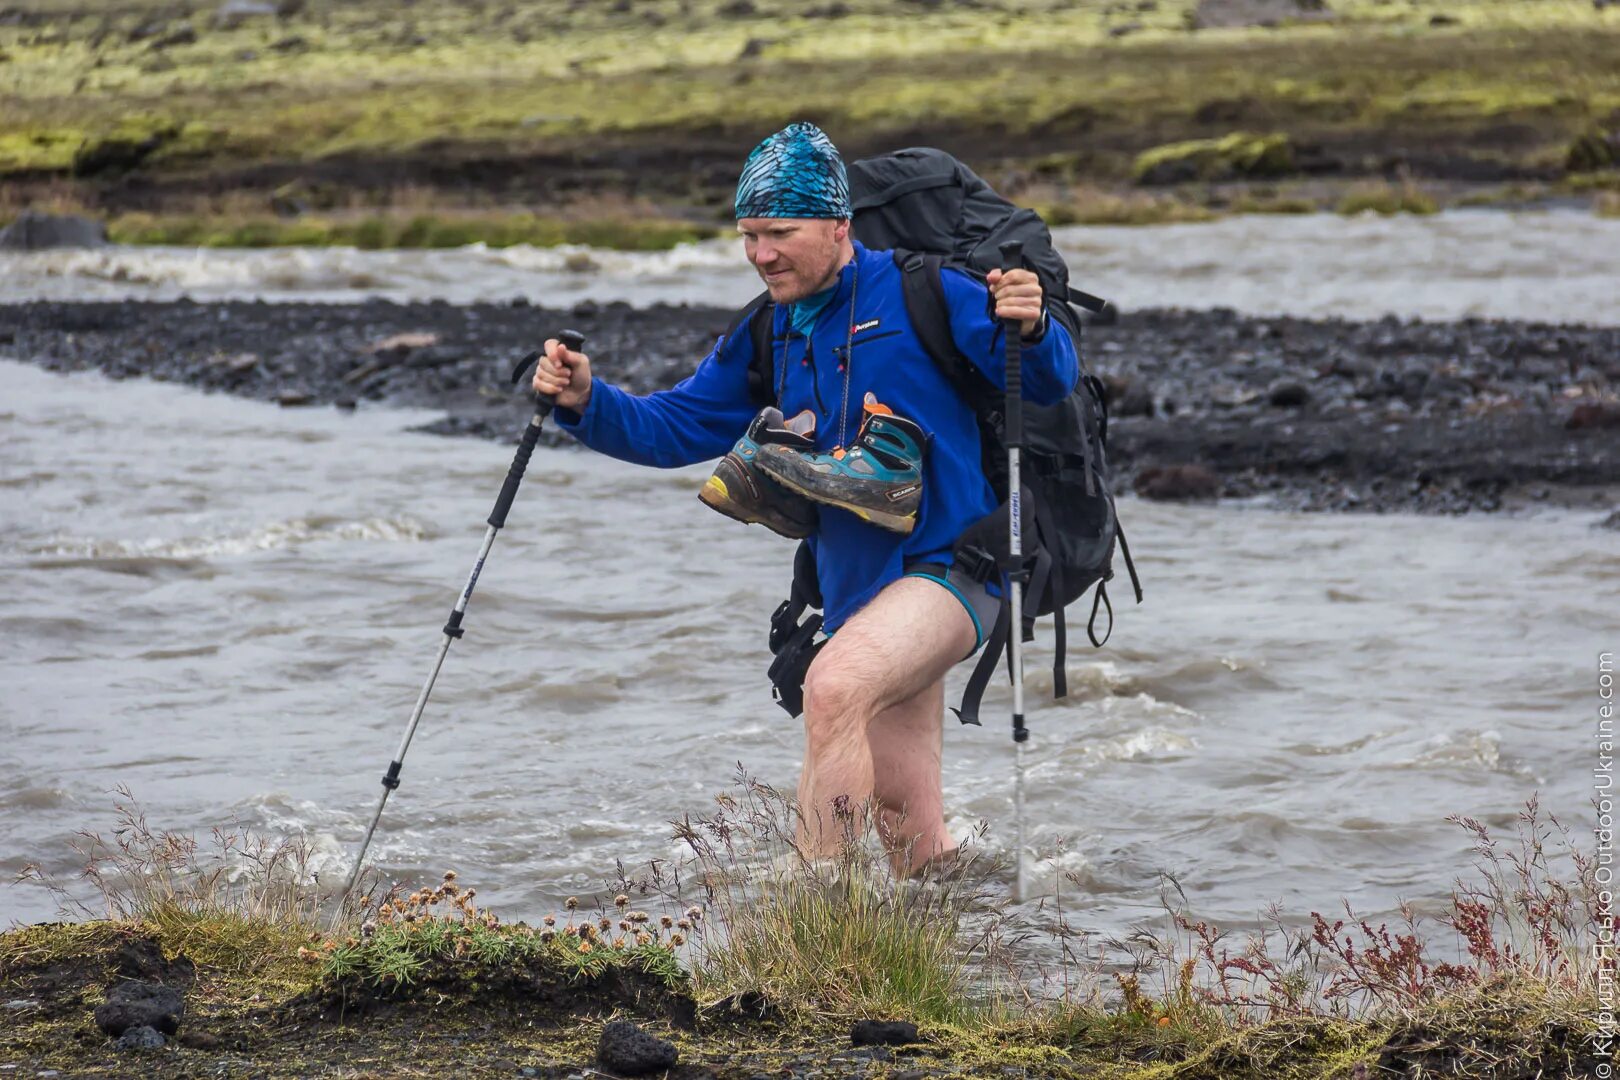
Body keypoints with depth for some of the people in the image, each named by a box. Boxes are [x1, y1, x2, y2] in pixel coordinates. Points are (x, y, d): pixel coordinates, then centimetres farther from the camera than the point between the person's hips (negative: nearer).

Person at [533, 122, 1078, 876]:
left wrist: (1031, 331, -32)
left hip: (949, 569, -8)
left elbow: (1050, 382, -10)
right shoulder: (767, 340, 11)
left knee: (834, 684, -34)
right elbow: (674, 428, 13)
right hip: (860, 591, 8)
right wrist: (587, 404, -5)